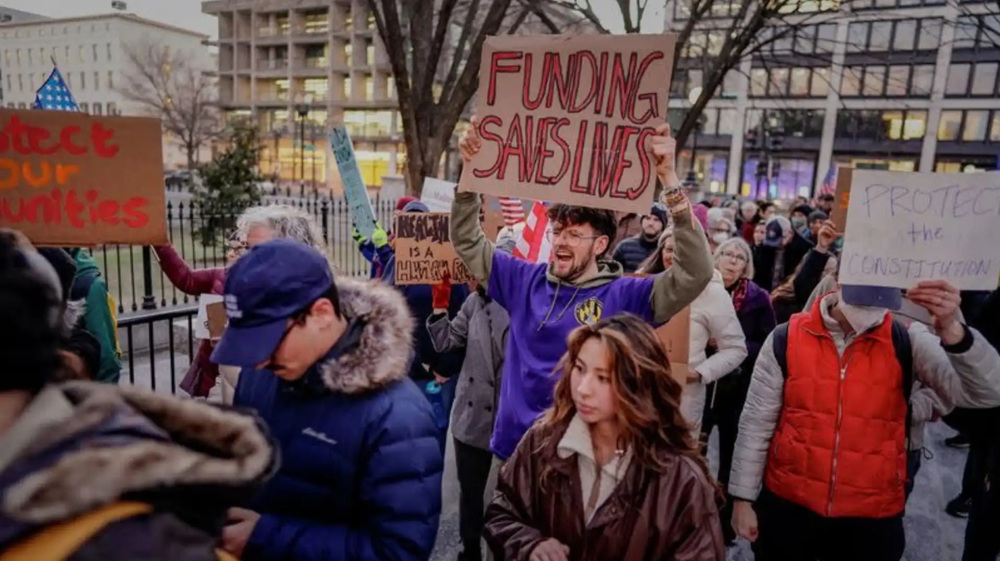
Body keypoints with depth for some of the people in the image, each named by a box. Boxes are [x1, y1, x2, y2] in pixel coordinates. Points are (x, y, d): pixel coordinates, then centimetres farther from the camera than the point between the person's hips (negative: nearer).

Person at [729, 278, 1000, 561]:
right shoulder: (787, 338, -8)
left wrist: (951, 329, -31)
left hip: (872, 517, 1)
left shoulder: (907, 341, -5)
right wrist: (743, 498, -1)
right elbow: (756, 423, -3)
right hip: (788, 506, 0)